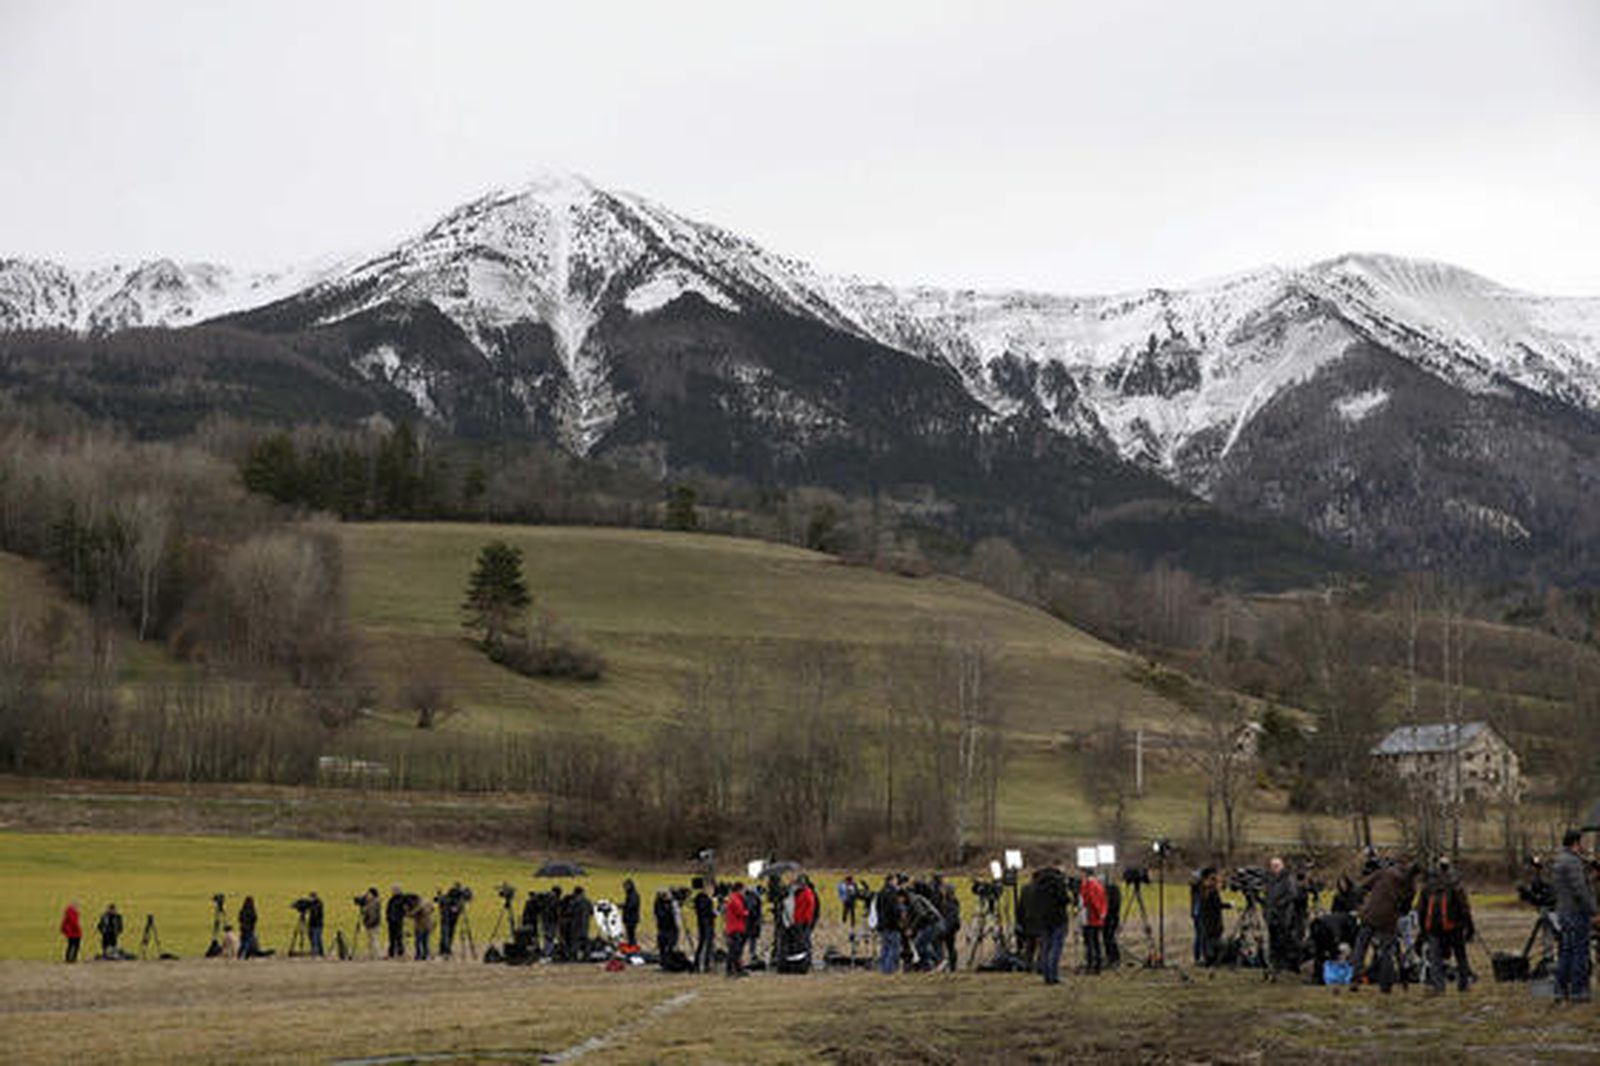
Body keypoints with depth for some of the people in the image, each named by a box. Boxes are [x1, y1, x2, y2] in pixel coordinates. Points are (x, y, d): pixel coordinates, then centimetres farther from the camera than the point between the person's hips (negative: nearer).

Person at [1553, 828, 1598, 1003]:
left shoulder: (1558, 862, 15)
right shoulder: (1572, 862, -16)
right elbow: (1580, 890, -21)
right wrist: (1593, 913, -17)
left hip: (1563, 913, 9)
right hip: (1578, 913, -9)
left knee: (1565, 954, 10)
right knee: (1580, 953, -5)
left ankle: (1561, 991, 10)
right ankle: (1578, 992, -5)